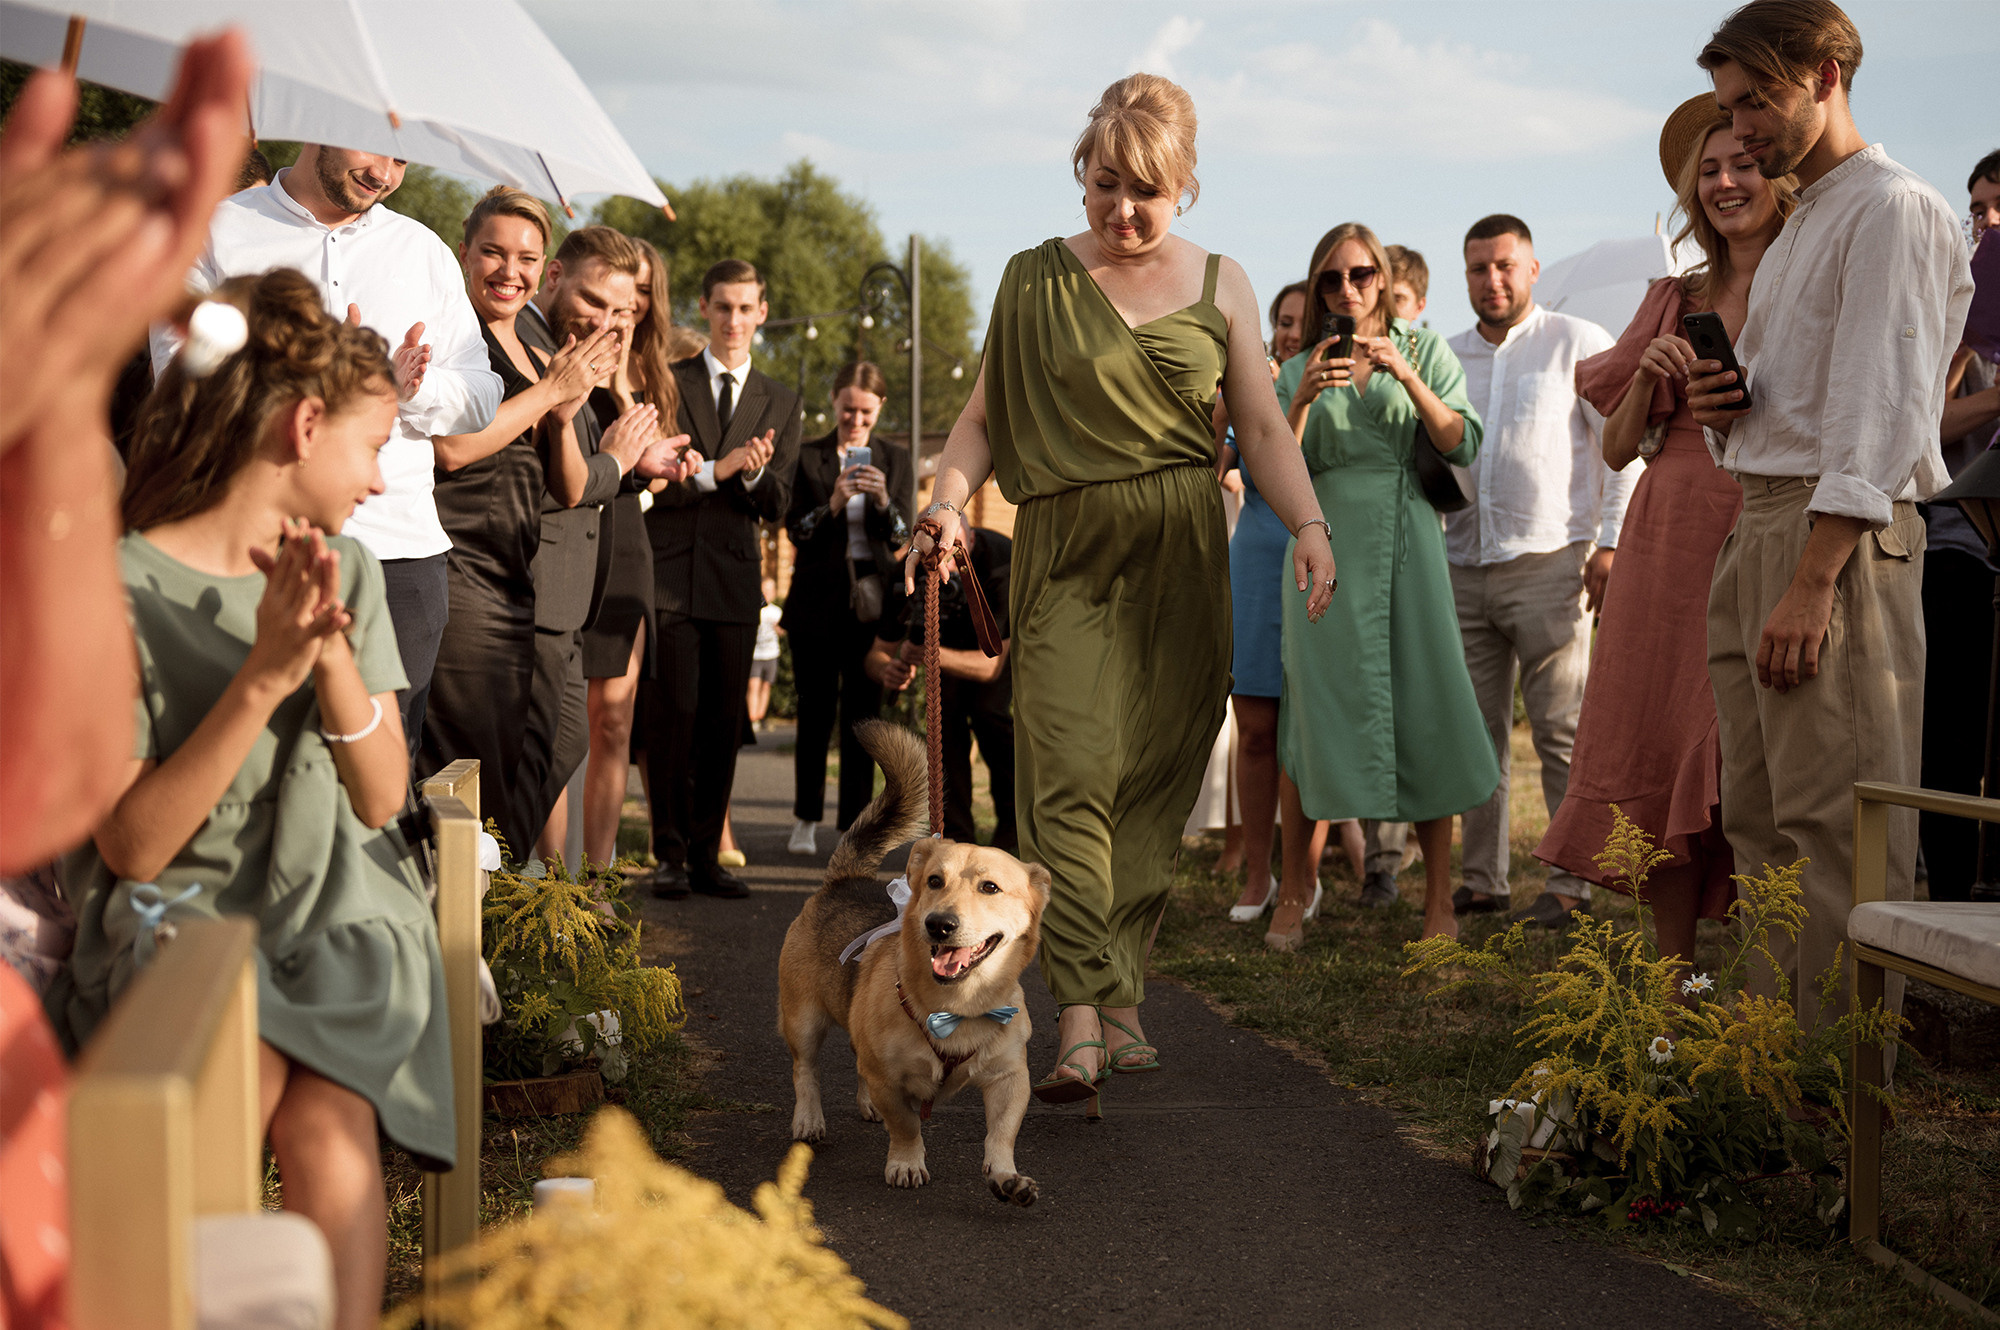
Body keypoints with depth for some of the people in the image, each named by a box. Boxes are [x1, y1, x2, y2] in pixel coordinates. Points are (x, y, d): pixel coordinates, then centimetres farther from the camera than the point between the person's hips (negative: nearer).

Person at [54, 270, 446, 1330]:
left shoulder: (346, 575, 11)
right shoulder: (116, 588, -6)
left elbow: (381, 801, 8)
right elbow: (133, 847, -11)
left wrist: (336, 658, -10)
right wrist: (263, 677, -20)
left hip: (337, 920, 3)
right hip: (175, 919, -3)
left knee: (322, 1124, -28)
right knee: (246, 1064, -34)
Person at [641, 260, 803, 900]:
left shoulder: (781, 402, 13)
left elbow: (775, 506, 7)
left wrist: (755, 473, -15)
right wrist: (717, 469, -16)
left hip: (735, 576, 3)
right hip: (671, 570, -3)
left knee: (724, 719, 3)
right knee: (674, 711, -7)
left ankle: (706, 854, 10)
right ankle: (670, 853, 1)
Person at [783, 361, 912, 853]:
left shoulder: (894, 459, 8)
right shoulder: (808, 457, 5)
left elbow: (900, 537, 1)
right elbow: (796, 530, -3)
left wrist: (883, 501, -19)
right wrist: (833, 504, -20)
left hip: (870, 602, 1)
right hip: (817, 603, -1)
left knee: (863, 716, -1)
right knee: (815, 715, 2)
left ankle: (855, 826, 2)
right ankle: (805, 818, 14)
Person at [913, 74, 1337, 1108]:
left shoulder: (1218, 285, 10)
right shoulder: (1034, 280, 7)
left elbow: (1262, 427, 9)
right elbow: (984, 415, 9)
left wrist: (1308, 525, -6)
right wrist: (947, 501, -9)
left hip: (1180, 557, 2)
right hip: (1064, 552, -1)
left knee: (1154, 781, 1)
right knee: (1069, 771, -14)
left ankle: (1120, 998, 11)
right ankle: (1082, 1020, -19)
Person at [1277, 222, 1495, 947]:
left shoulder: (1424, 350, 9)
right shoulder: (1301, 370, 13)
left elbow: (1462, 446, -3)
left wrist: (1407, 377, -15)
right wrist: (1302, 400, -12)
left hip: (1407, 547, -1)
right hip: (1327, 552, 1)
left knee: (1424, 714, -4)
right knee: (1313, 713, -3)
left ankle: (1439, 899, 2)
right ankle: (1295, 888, 9)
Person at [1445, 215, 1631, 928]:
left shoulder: (1579, 343, 3)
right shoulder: (1448, 354, 16)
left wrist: (1610, 543, -9)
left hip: (1548, 562, -5)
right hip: (1464, 567, 5)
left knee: (1562, 731, -5)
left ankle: (1571, 882, -2)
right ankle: (1482, 878, 12)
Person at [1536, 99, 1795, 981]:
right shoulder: (1674, 303, 17)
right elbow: (1616, 449, 15)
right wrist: (1648, 375, -1)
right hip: (1668, 537, 4)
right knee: (1663, 756, 0)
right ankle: (1671, 980, 7)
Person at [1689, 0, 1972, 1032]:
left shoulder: (1891, 209, -5)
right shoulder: (1797, 229, 25)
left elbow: (1879, 411, -15)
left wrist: (1812, 584, -21)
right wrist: (1721, 409, 6)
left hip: (1840, 535, -10)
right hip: (1755, 524, 10)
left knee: (1836, 827, -12)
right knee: (1760, 821, 8)